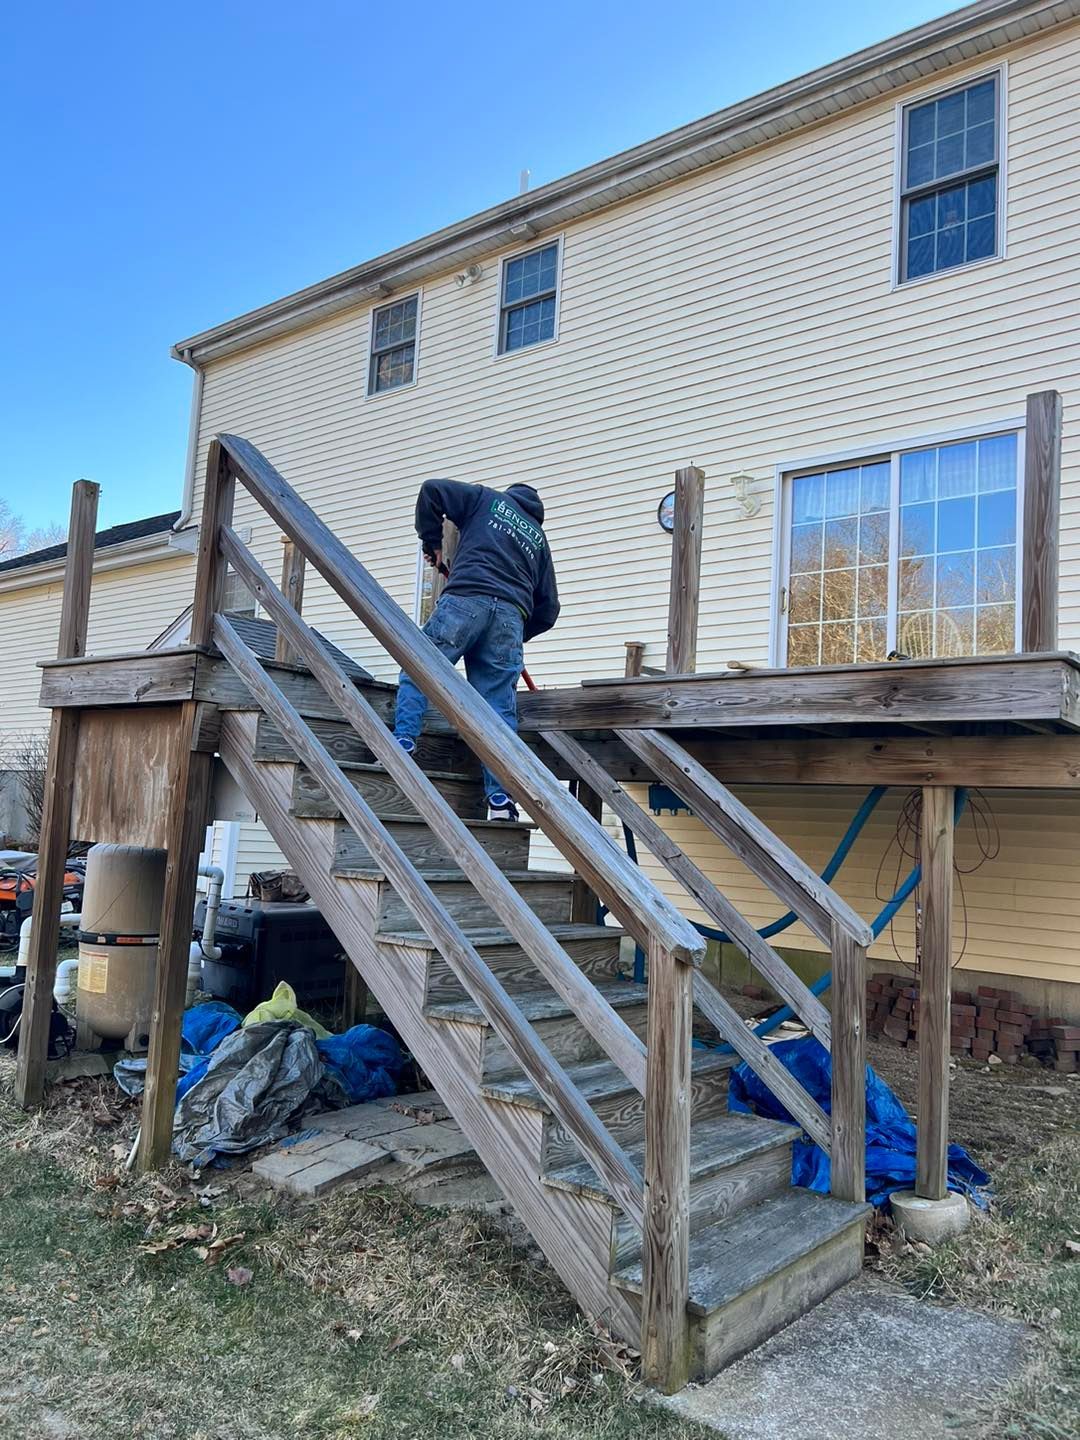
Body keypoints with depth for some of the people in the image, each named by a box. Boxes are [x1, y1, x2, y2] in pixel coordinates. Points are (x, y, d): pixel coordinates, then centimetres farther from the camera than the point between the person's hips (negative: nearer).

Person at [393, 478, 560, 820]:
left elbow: (431, 490, 13)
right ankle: (501, 799, -6)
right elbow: (548, 609, 27)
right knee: (499, 709, 0)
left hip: (465, 600, -3)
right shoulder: (538, 537, 32)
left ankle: (403, 743, -16)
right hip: (512, 616, 3)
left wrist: (432, 542, 22)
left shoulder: (488, 499, 24)